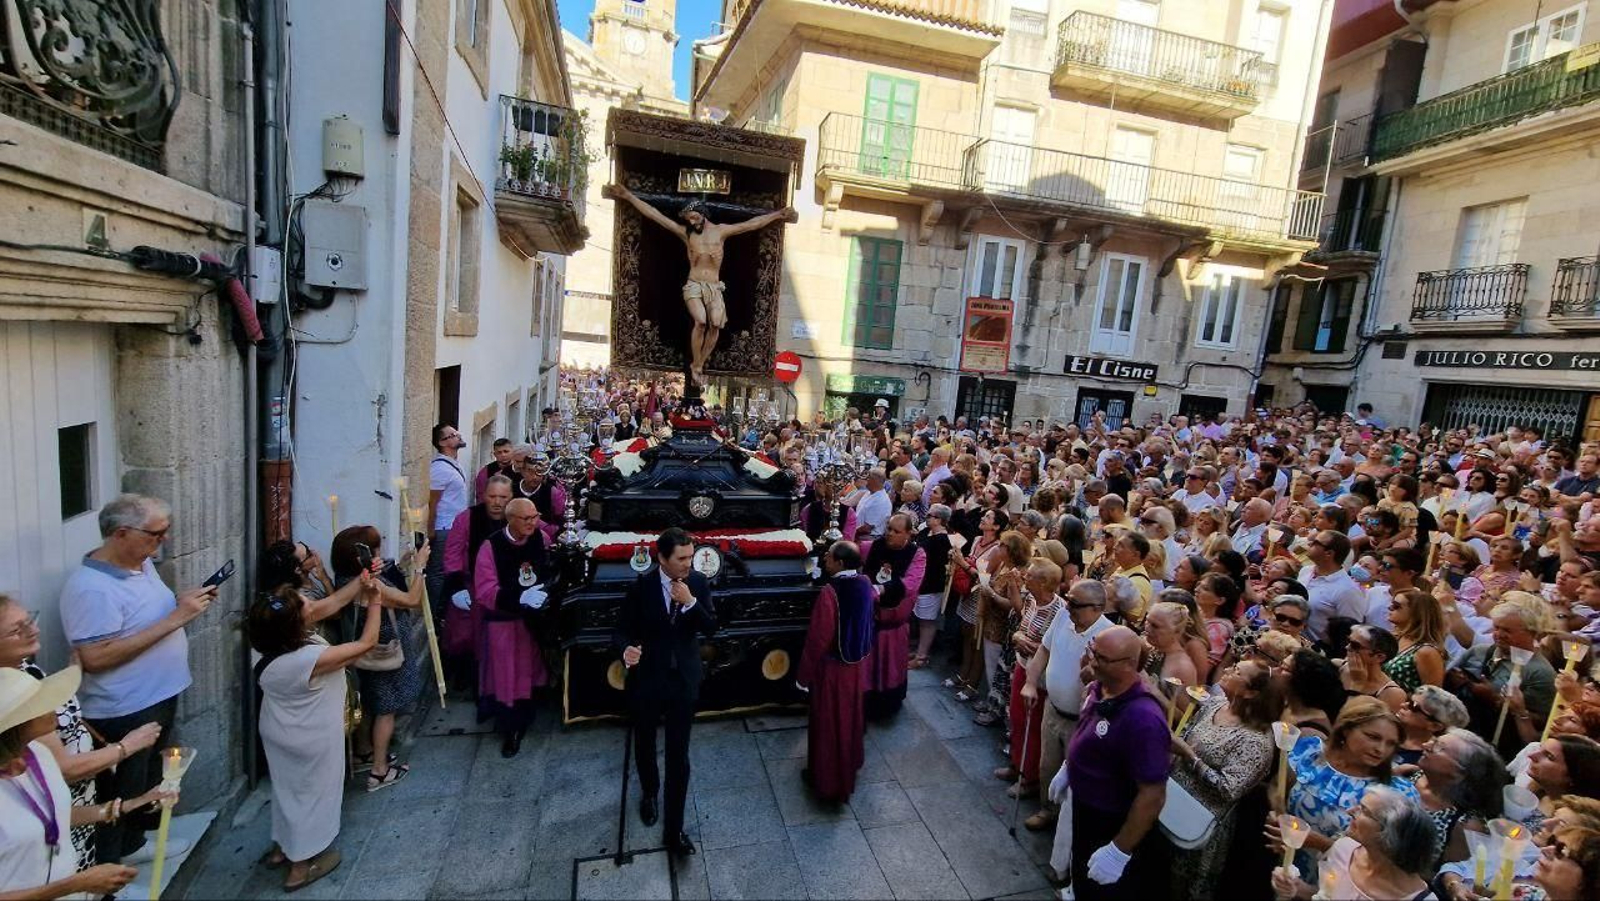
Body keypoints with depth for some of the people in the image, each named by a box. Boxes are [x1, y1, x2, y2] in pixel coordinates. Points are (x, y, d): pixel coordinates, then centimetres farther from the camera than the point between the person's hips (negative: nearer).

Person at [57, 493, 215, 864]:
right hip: (123, 712, -9)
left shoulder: (143, 563, 3)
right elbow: (95, 657, -30)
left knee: (147, 779, 26)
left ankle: (133, 843, 45)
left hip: (159, 697, 9)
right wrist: (175, 619, -30)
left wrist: (184, 602, -4)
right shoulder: (90, 587, -25)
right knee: (120, 794, 8)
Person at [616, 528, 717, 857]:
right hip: (646, 678, 0)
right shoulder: (641, 586, -16)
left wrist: (690, 603, -27)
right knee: (644, 745, 23)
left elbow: (711, 628, -10)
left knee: (679, 755, 5)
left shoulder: (699, 583, -10)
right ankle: (649, 792, 53)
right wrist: (626, 649, -32)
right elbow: (622, 629, -10)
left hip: (684, 680, 0)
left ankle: (674, 828, 22)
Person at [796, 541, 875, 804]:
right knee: (850, 715, 25)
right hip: (857, 662, 7)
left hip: (832, 667, -7)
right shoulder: (864, 583, -8)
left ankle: (827, 779, 26)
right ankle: (850, 762, 45)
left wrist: (804, 675, -12)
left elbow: (817, 638, -22)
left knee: (829, 723, 10)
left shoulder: (829, 592, -28)